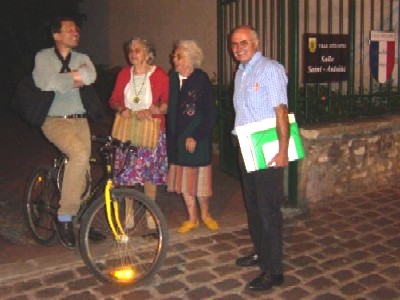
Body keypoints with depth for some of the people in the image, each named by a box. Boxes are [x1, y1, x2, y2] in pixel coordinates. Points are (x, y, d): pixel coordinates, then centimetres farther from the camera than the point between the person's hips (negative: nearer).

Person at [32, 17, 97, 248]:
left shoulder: (82, 58, 11)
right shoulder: (44, 57, 1)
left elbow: (90, 76, -12)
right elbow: (46, 83, -17)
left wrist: (63, 79, -12)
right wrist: (74, 78, -8)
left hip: (80, 121, 5)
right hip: (55, 121, -5)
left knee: (82, 168, 0)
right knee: (80, 155, -29)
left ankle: (79, 219, 20)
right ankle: (65, 216, -18)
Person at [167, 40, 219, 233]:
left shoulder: (201, 80, -11)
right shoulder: (173, 78, 1)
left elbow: (211, 114, -11)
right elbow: (170, 109, 6)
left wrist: (195, 136, -15)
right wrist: (171, 136, -1)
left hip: (197, 139, -4)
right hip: (177, 138, 4)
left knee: (200, 177, 6)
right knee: (183, 178, 10)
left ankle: (205, 214, 29)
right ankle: (192, 218, 25)